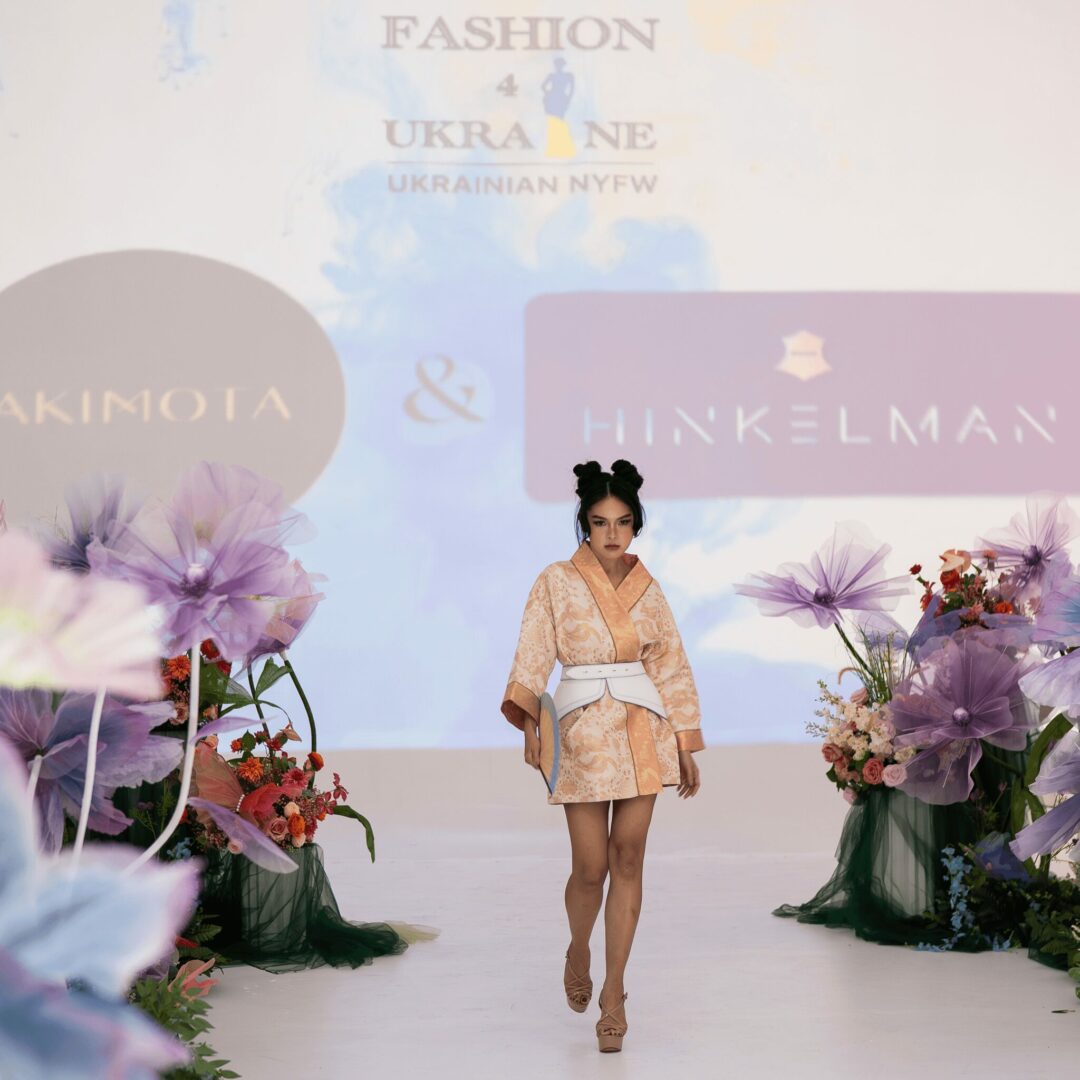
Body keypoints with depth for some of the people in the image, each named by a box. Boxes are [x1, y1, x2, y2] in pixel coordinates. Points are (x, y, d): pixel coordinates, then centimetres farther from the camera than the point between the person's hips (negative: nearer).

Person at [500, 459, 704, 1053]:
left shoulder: (647, 588, 8)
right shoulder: (555, 583, -1)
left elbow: (671, 666, 12)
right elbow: (533, 656, -10)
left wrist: (686, 746, 10)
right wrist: (527, 718, -26)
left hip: (642, 734, 3)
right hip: (582, 732, -2)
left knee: (627, 861, 0)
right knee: (591, 867, -2)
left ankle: (613, 991, 9)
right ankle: (579, 952, 30)